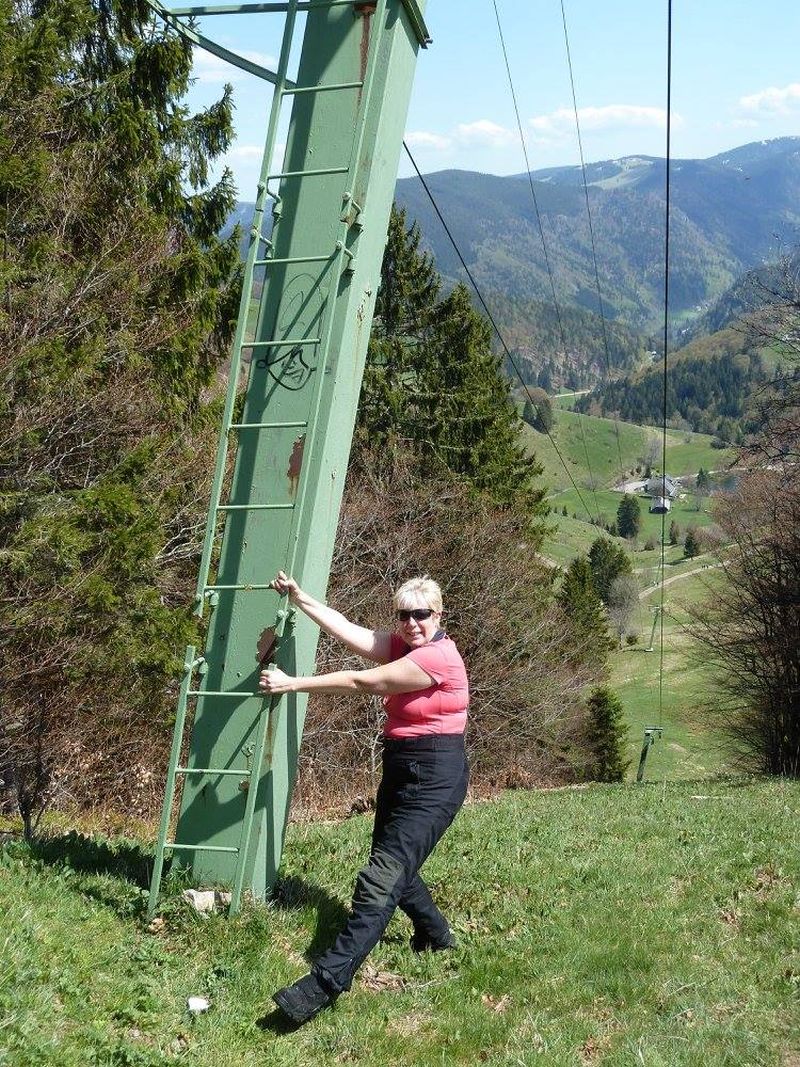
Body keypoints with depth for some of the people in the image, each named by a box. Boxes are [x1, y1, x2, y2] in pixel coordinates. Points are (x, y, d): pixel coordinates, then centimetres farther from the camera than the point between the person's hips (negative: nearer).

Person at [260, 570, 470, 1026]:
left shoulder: (438, 656, -19)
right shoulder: (403, 645, 9)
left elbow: (360, 681, -17)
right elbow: (348, 630, 3)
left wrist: (292, 684, -11)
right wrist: (299, 597, -3)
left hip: (435, 778, -10)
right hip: (401, 769, 10)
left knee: (383, 877, -16)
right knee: (394, 862, 22)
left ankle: (328, 980, -23)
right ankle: (436, 934, 45)